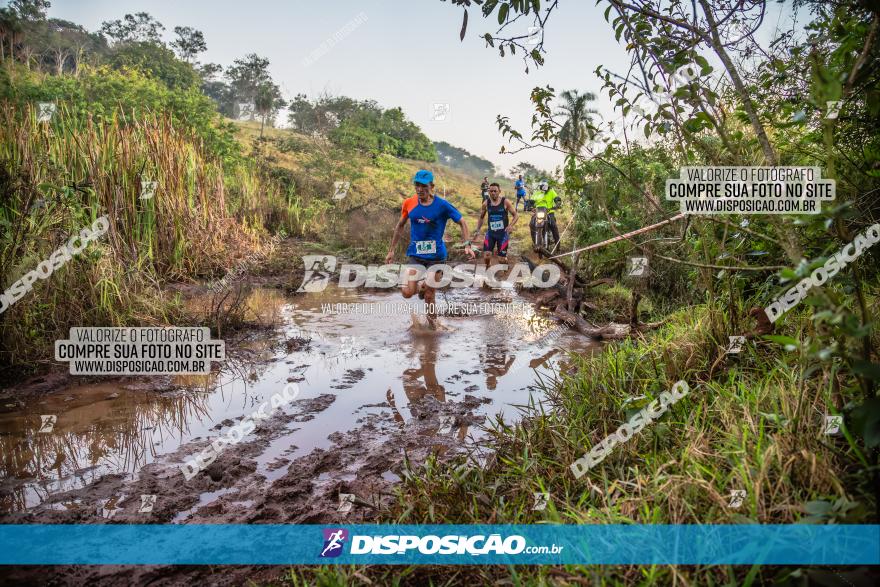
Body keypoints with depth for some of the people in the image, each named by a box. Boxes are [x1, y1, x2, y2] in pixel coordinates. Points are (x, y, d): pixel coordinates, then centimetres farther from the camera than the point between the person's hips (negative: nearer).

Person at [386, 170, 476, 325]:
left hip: (436, 255, -2)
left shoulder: (442, 205, -9)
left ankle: (432, 320, 23)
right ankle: (420, 286, 26)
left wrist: (467, 245, -13)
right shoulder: (408, 203, -2)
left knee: (429, 295, -3)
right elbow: (400, 226, 13)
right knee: (407, 293, -11)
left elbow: (462, 222, 0)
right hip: (415, 254, 2)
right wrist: (391, 250, 14)